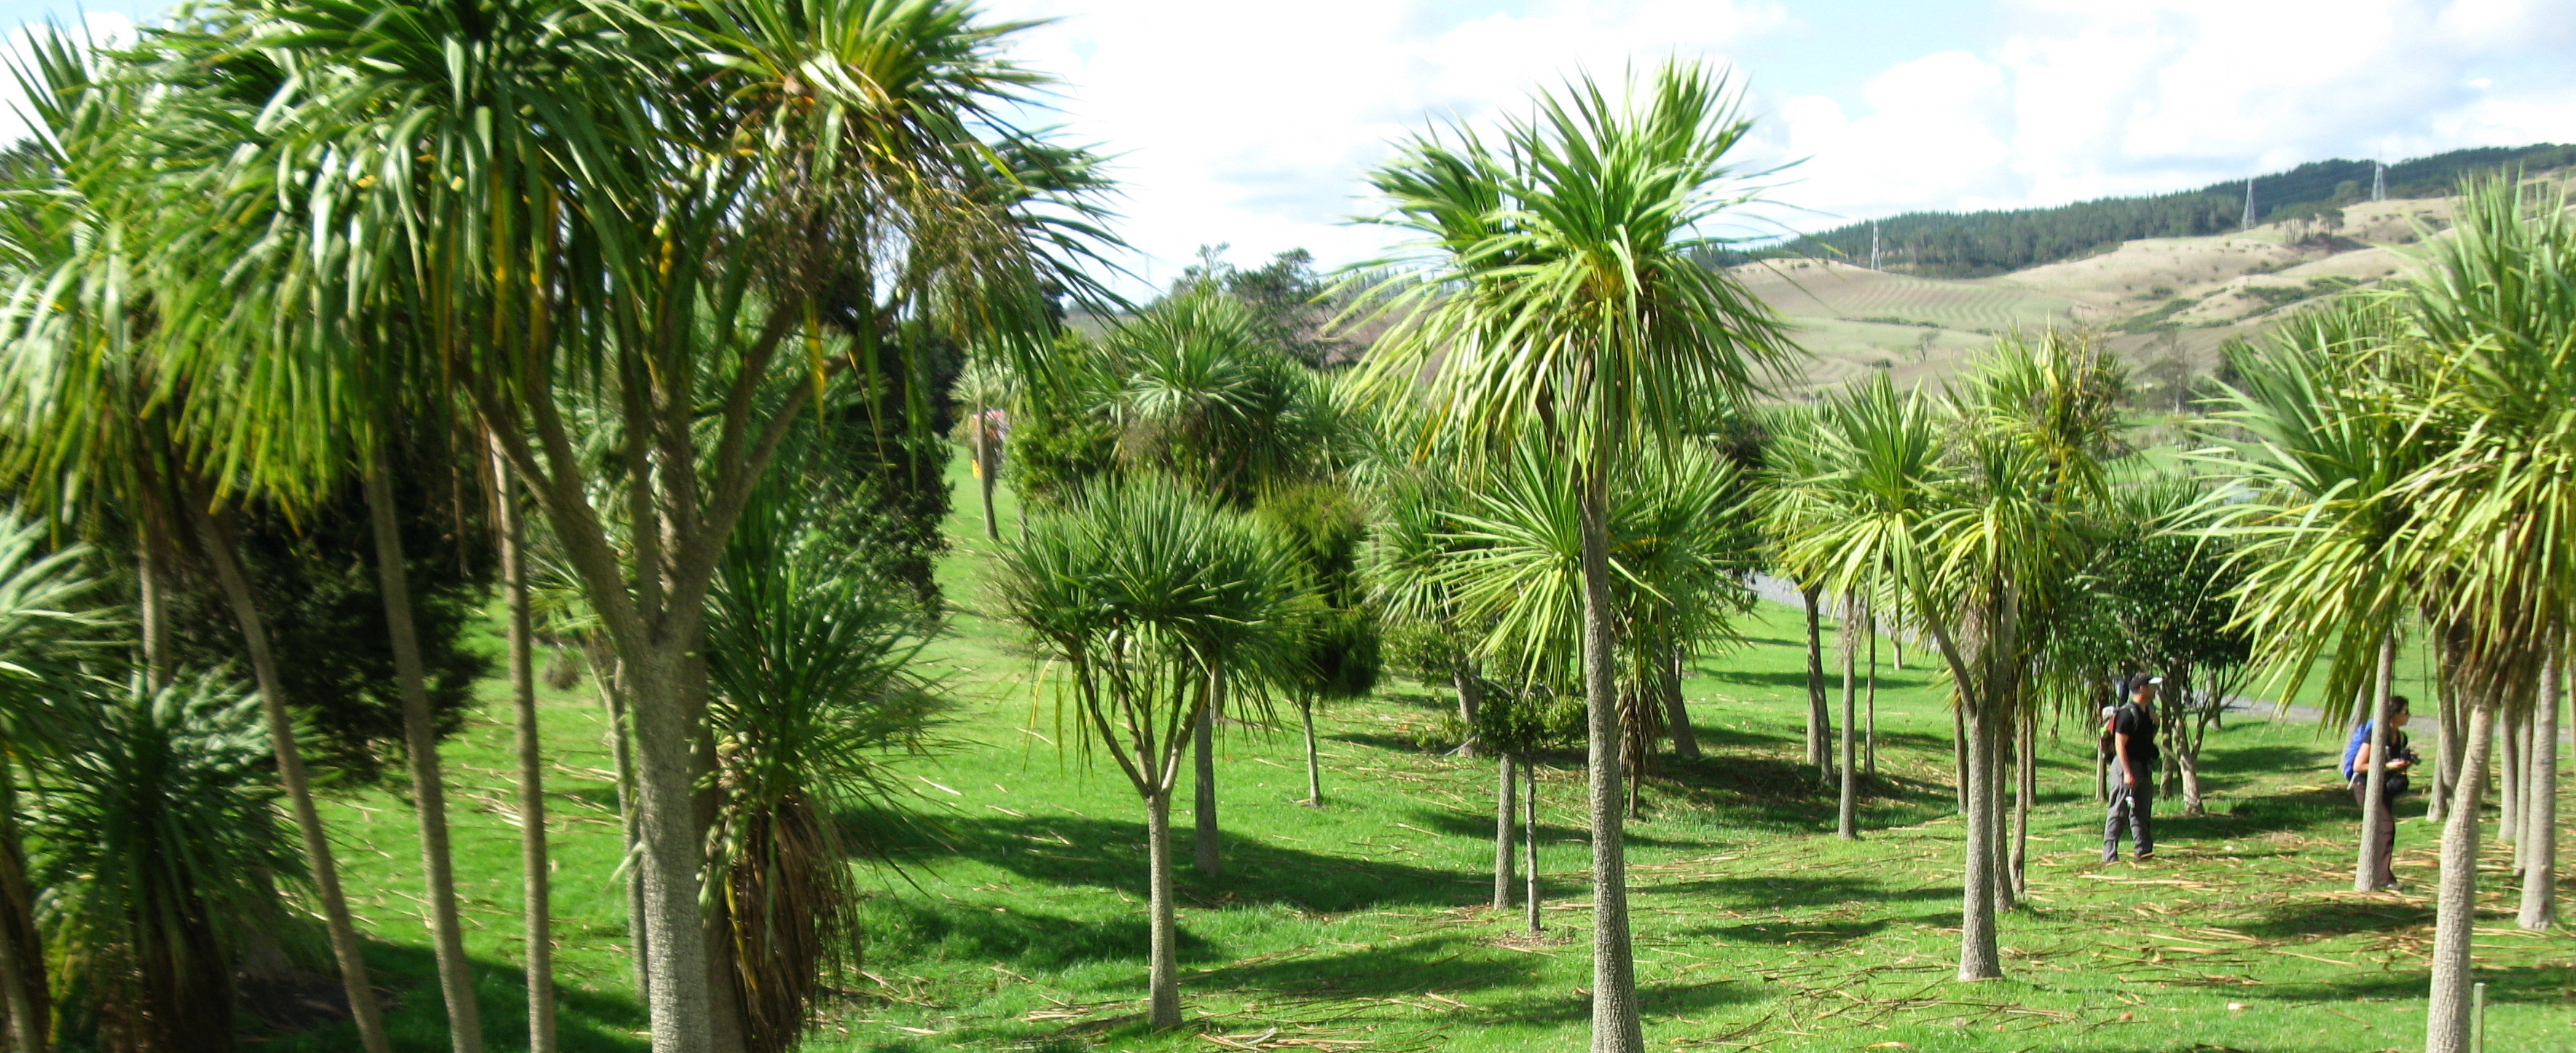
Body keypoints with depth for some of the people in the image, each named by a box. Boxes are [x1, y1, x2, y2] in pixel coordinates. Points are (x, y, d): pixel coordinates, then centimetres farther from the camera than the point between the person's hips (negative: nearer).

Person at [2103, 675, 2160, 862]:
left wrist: (2154, 723, 6)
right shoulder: (2127, 713, -16)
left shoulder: (2147, 712, 13)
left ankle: (2144, 852, 21)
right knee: (2119, 812, -7)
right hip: (2127, 765, -9)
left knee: (2143, 812, 14)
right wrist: (2127, 772, -24)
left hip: (2144, 768, 9)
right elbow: (2120, 744, -20)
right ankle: (2109, 855, -5)